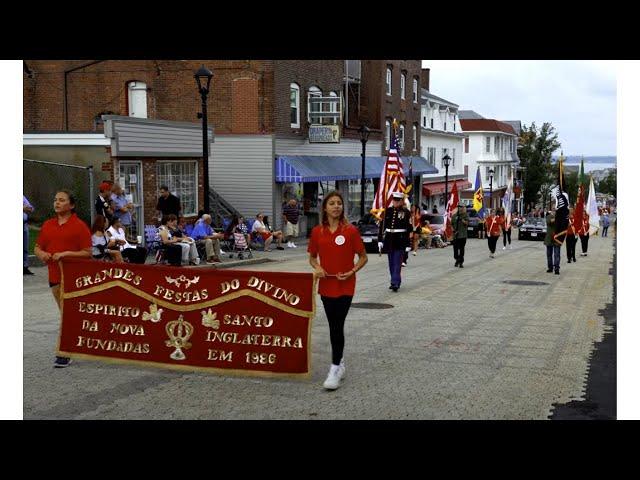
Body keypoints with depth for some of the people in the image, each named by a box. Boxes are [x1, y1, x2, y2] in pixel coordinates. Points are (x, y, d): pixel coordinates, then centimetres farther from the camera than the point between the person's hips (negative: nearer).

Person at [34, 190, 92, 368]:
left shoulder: (79, 226, -6)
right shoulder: (47, 225, 12)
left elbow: (87, 253, -9)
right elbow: (37, 247, 19)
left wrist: (66, 254, -19)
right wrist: (41, 254, -4)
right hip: (54, 275, 6)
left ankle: (64, 354, -8)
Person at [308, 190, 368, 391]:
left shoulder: (350, 231, -7)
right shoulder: (317, 232, 2)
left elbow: (363, 257, 0)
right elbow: (312, 257, 12)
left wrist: (352, 272, -15)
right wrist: (316, 267, -9)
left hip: (345, 285, -3)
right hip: (326, 285, 4)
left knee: (337, 326, -9)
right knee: (334, 326, 13)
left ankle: (335, 369, -5)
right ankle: (340, 362, 29)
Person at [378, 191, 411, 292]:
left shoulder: (406, 212, -4)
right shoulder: (388, 211, 7)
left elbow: (409, 229, -6)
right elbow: (382, 225, 9)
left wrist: (408, 245, -11)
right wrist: (380, 240, 4)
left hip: (400, 240, -5)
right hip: (389, 240, 5)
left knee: (397, 262, -9)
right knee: (391, 263, 10)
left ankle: (395, 283, -13)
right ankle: (395, 281, 22)